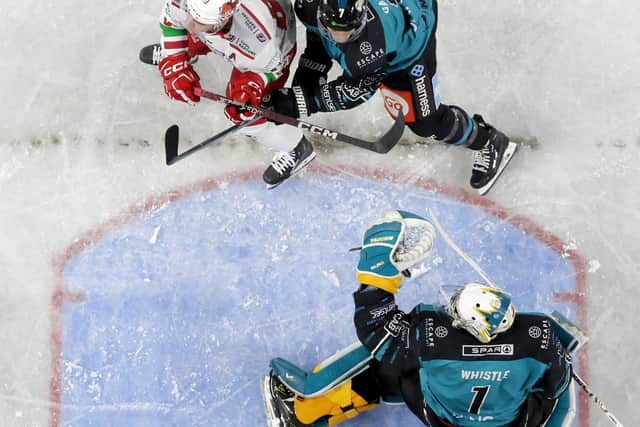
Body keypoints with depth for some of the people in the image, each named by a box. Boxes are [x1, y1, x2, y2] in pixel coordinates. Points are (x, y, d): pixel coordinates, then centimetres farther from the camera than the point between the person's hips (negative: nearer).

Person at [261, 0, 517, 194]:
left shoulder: (371, 46, -48)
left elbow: (352, 93, -31)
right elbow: (318, 33, -7)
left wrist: (297, 103, -33)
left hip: (410, 42, -5)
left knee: (423, 120, -1)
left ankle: (489, 143, 22)